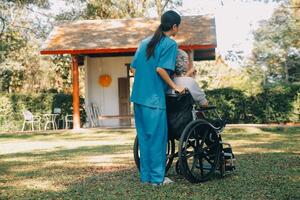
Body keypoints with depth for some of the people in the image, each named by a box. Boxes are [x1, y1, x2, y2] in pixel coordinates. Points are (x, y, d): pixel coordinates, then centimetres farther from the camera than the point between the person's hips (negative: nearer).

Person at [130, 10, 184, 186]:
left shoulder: (145, 42, 17)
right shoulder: (170, 43, -5)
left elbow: (133, 68, 15)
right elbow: (161, 69, -17)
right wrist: (175, 87, -7)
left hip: (139, 96, 7)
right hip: (154, 97, -7)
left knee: (144, 137, 12)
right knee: (158, 137, 2)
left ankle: (145, 176, 20)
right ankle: (157, 177, 9)